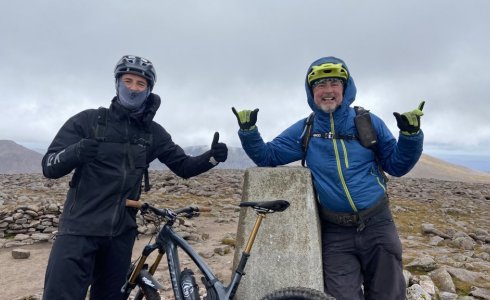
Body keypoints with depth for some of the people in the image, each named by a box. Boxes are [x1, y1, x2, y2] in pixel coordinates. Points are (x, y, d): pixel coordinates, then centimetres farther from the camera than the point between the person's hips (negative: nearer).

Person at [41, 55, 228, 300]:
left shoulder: (153, 132, 4)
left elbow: (184, 166, 7)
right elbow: (49, 167, -7)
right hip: (80, 227, -3)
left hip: (121, 231, 3)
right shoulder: (87, 120, -4)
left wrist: (212, 156, -12)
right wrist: (76, 153, -30)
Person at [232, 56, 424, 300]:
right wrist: (248, 131, -9)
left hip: (377, 225, 1)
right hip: (336, 234, 0)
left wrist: (410, 134, -11)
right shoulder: (303, 131, 2)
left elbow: (397, 166, 5)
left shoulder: (368, 122, 1)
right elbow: (267, 156, 6)